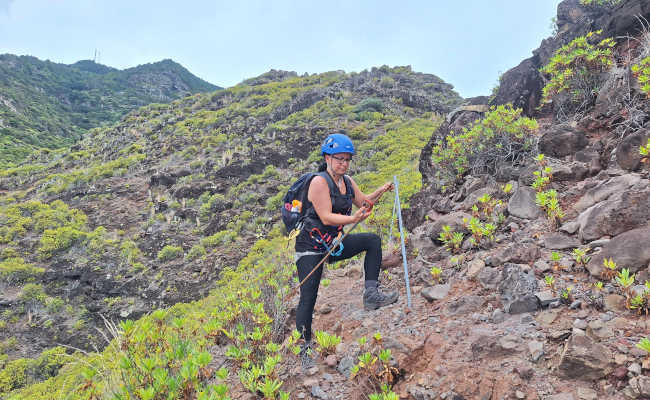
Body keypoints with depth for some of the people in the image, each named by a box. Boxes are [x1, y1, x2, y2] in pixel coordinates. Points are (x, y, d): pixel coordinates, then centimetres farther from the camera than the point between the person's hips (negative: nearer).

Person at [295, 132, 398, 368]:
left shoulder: (347, 181, 6)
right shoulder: (319, 182, -18)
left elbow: (363, 202, 18)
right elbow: (326, 217, -25)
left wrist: (381, 191, 2)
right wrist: (353, 219, -37)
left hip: (334, 244, 7)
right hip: (311, 247, -7)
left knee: (373, 241, -7)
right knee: (308, 298, -7)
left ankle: (371, 295, -8)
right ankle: (304, 348, 7)